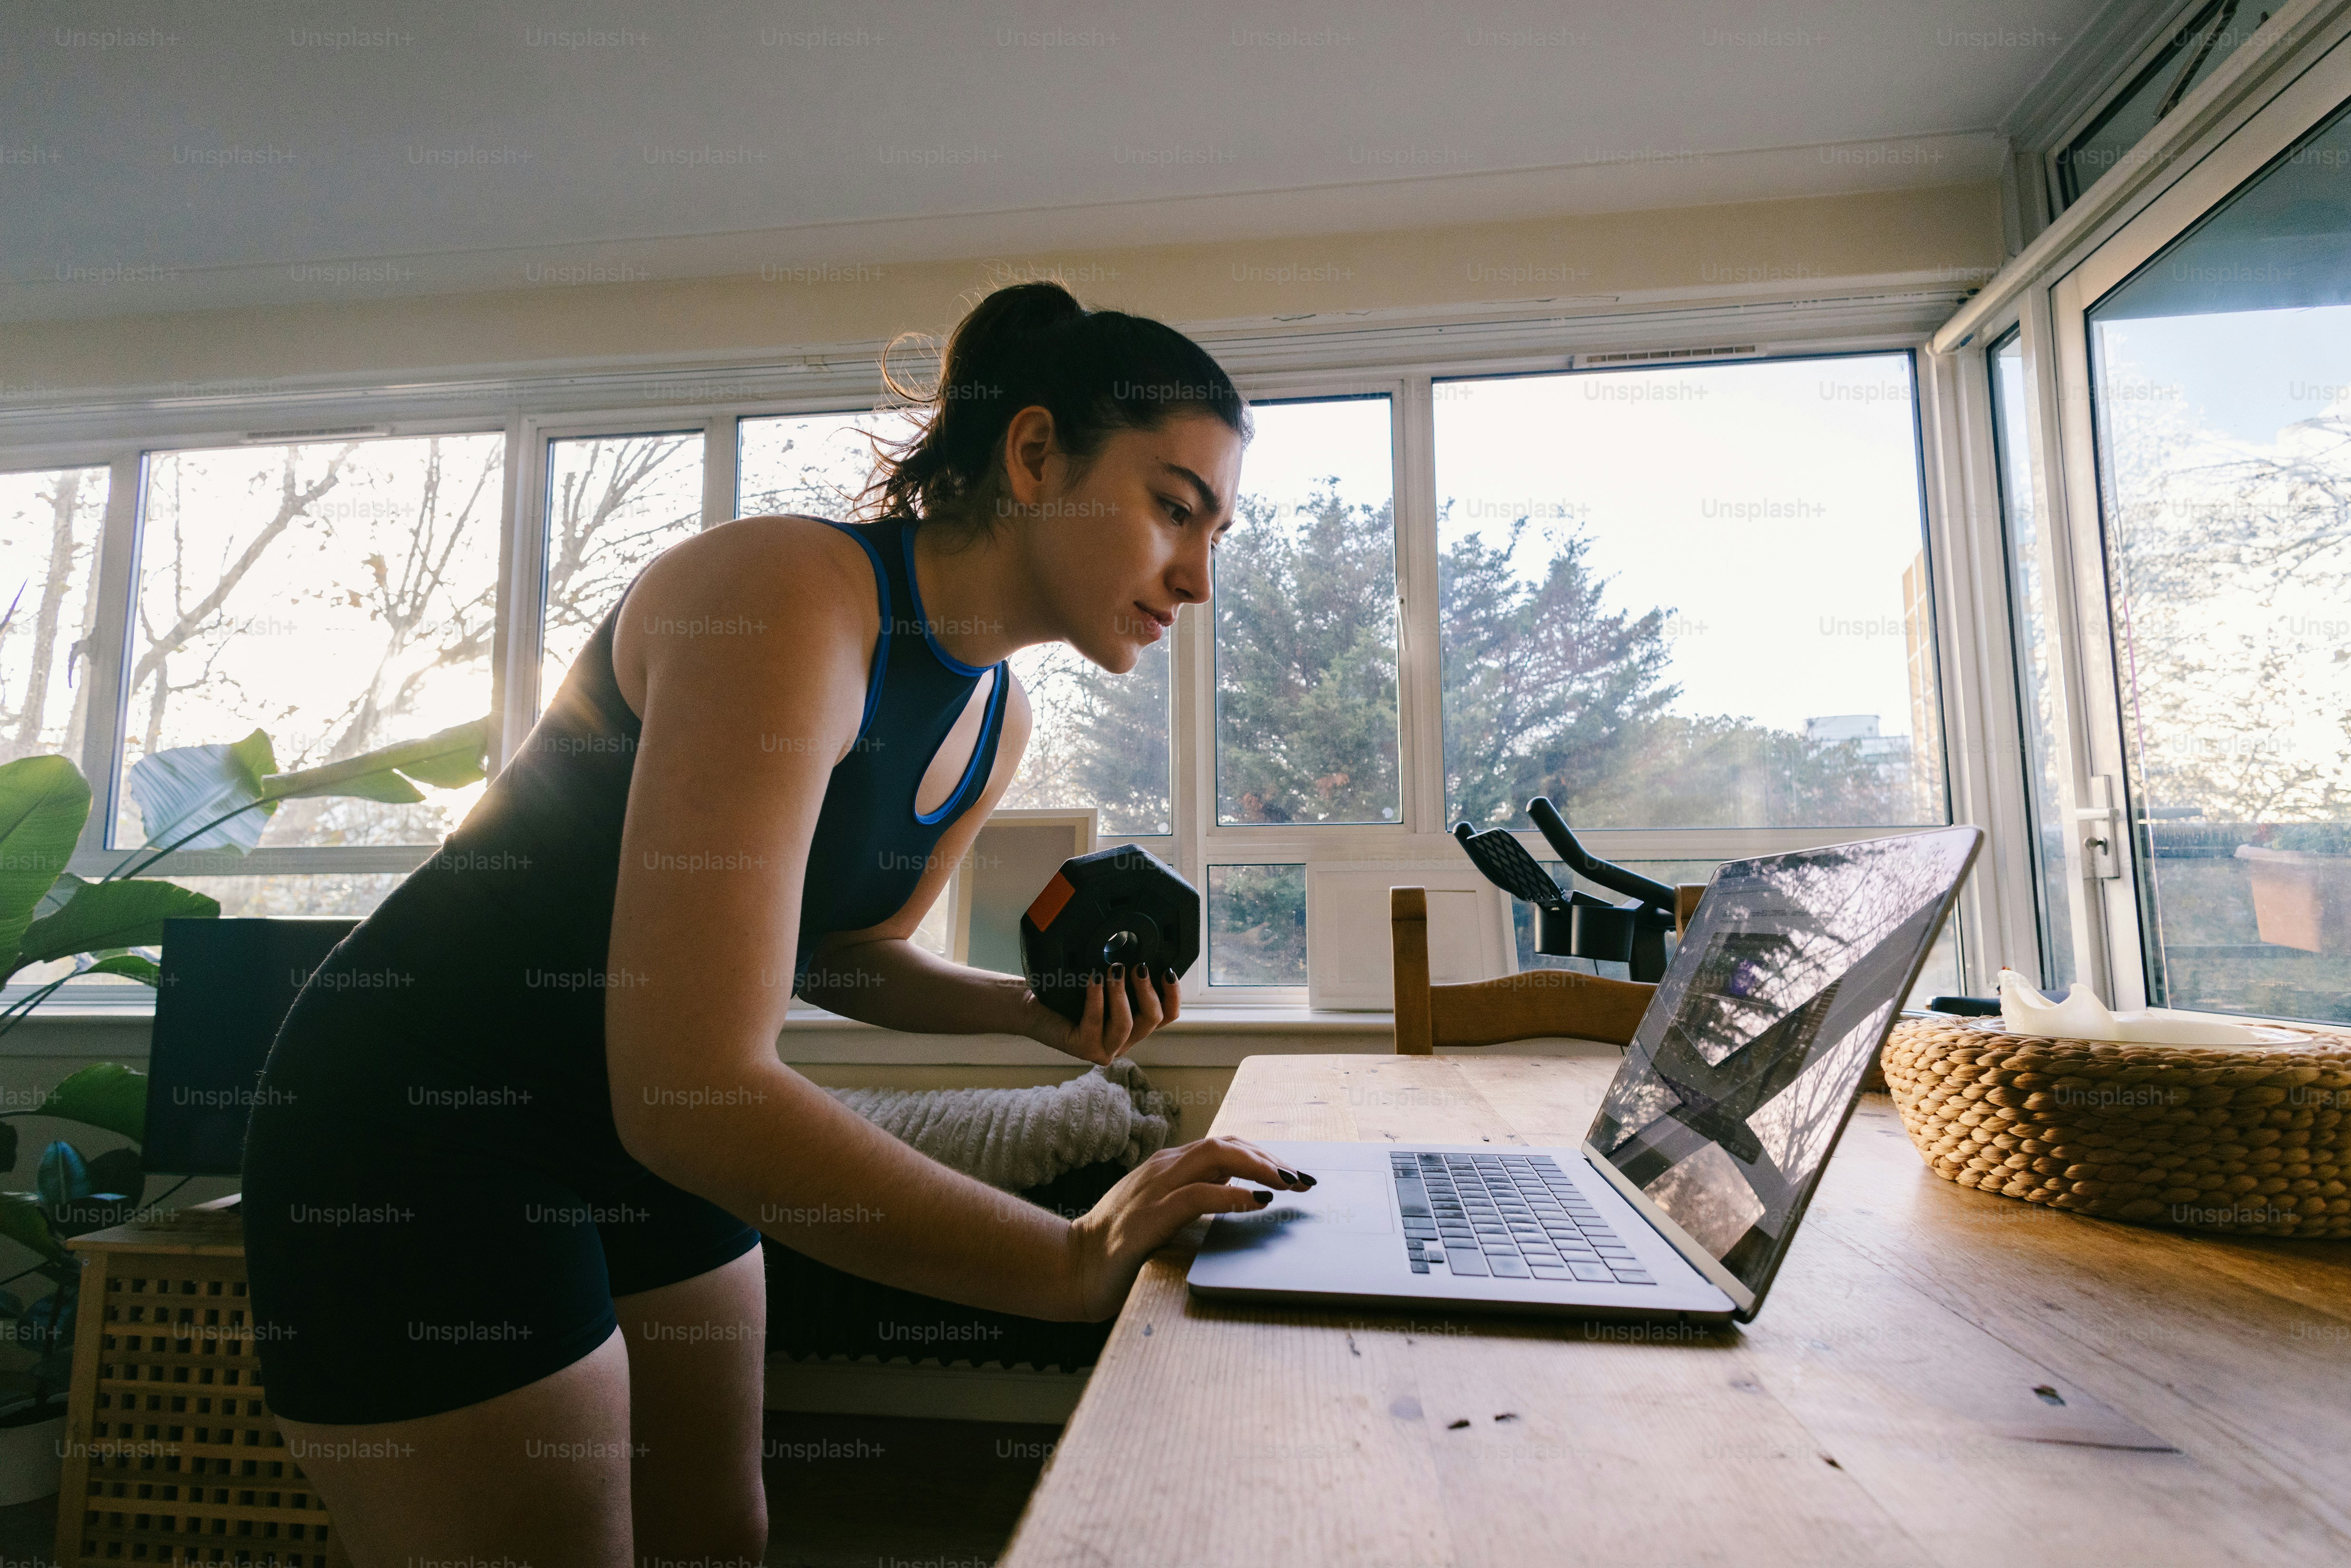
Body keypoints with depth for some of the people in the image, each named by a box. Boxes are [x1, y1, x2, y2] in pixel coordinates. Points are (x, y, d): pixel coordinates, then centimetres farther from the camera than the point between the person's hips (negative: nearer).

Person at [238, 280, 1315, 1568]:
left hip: (648, 1134, 8)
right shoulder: (787, 595, -29)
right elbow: (694, 1084, -34)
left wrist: (1030, 1008, -7)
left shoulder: (998, 716, -2)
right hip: (421, 1133, -7)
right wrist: (1067, 1262, -29)